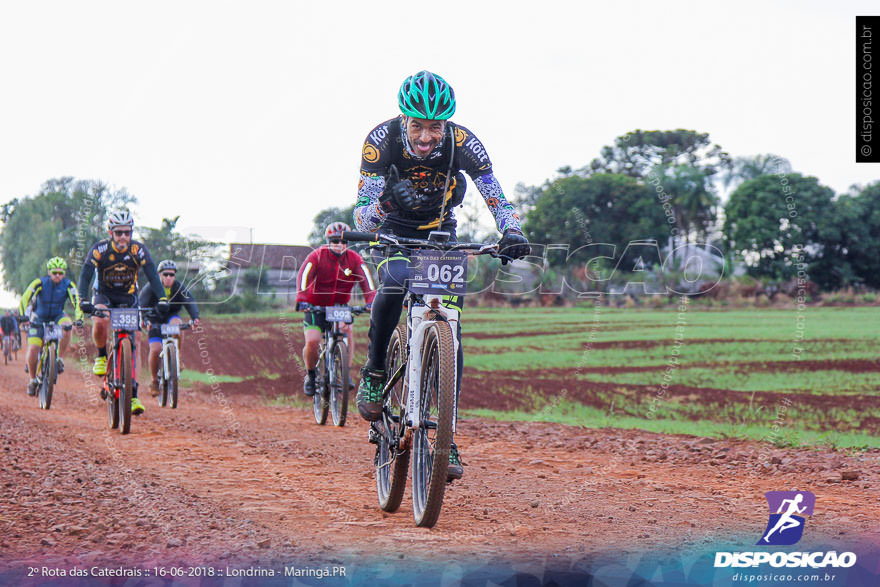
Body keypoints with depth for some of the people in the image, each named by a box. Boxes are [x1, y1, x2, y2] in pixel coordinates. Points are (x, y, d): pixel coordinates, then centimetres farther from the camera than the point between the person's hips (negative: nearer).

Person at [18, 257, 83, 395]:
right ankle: (32, 380, 8)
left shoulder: (68, 285, -14)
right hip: (39, 319, -1)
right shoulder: (39, 283, -18)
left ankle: (59, 358, -17)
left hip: (57, 317, 1)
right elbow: (25, 299, -25)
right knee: (33, 349, -15)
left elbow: (76, 301, -23)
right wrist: (24, 316, -40)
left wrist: (79, 318, -40)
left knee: (67, 326, -34)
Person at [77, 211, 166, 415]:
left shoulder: (138, 250, -16)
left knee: (132, 344, -9)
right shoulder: (99, 249, -19)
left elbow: (152, 275, -22)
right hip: (104, 295, -1)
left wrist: (162, 299, -36)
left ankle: (133, 396, -8)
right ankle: (101, 357, -6)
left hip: (128, 298, 1)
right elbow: (85, 275, -26)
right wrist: (83, 300, -42)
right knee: (100, 321, -35)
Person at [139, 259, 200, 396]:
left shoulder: (179, 288, -13)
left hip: (171, 316, 1)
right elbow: (142, 304, -27)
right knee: (155, 350, -20)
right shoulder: (151, 288, -16)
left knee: (177, 324, -35)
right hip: (155, 320, -1)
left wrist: (195, 318, -46)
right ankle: (154, 380, 2)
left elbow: (190, 303, -26)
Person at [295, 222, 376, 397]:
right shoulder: (317, 256, -17)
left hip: (340, 306, 2)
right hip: (315, 307, -2)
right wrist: (302, 300, -46)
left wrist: (371, 301, -37)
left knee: (347, 330, -26)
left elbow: (366, 281, -18)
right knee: (312, 341, -19)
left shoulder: (355, 259, -9)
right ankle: (310, 375, 8)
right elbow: (304, 277, -29)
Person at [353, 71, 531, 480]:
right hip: (395, 231, -1)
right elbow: (361, 216, -28)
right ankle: (374, 373, -9)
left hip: (441, 233, 1)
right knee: (393, 286, -33)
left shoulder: (462, 143, -26)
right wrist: (386, 202, -50)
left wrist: (512, 232, -46)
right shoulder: (382, 140, -27)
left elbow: (497, 199, -25)